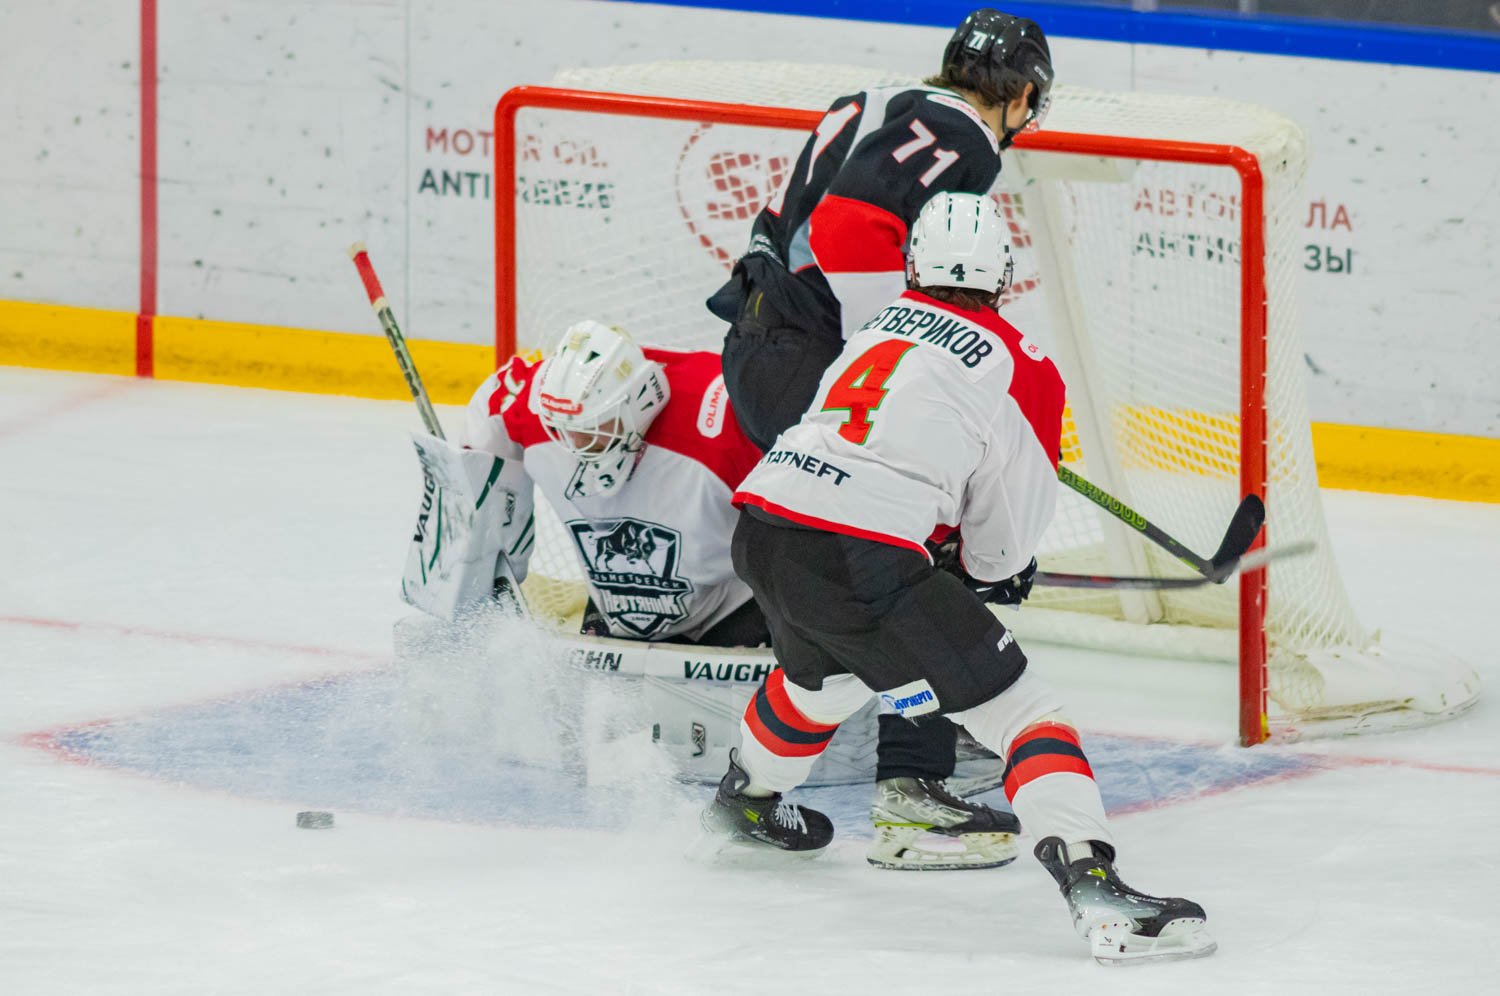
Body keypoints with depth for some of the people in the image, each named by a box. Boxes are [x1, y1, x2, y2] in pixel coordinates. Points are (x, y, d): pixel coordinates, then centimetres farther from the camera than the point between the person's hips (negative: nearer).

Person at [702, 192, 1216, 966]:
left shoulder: (883, 323, 19)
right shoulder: (1021, 372, 1)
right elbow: (1007, 545, 8)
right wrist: (996, 573, 32)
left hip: (760, 524, 7)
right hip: (856, 561, -7)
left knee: (823, 672, 39)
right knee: (1021, 713, -4)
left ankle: (745, 801, 63)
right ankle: (1093, 888, -20)